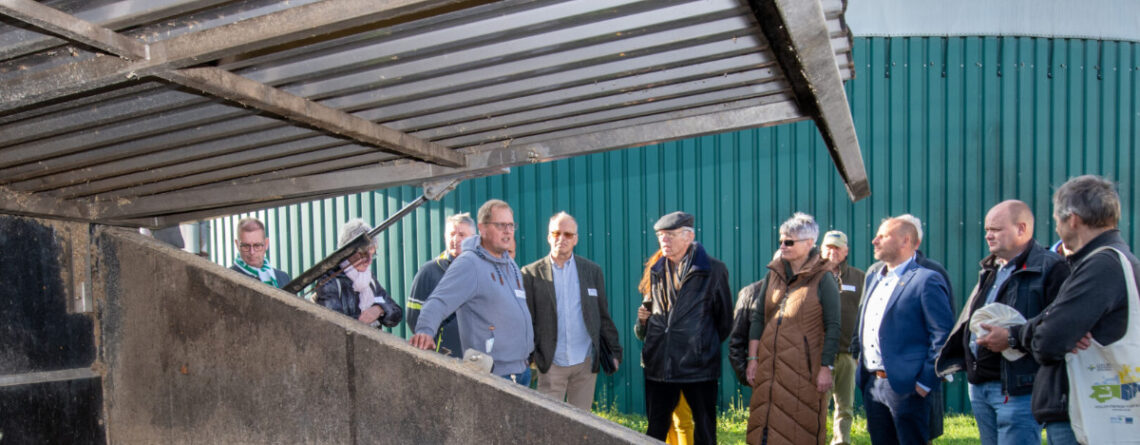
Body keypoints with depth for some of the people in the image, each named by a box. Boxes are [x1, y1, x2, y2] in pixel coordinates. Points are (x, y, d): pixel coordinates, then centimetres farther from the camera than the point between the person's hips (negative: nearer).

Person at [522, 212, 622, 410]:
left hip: (586, 363, 2)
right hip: (551, 364, -2)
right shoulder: (532, 274, 1)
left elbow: (603, 316, 10)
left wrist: (614, 350, 8)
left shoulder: (592, 271, 8)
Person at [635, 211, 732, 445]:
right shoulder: (654, 269, 10)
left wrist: (706, 346, 7)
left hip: (698, 365, -4)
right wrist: (643, 320, 2)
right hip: (659, 363, 4)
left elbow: (724, 317, 3)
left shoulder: (713, 270, -5)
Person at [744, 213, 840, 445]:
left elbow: (832, 327, -6)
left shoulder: (824, 279, -4)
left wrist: (826, 368, -10)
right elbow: (758, 317, 11)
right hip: (769, 365, 5)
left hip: (804, 369, -5)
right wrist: (752, 359, 6)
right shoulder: (774, 273, 10)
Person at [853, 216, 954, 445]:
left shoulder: (926, 280, -9)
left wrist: (926, 381, -14)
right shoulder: (872, 278, 15)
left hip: (905, 386, -7)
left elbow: (943, 334, -13)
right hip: (872, 384, 8)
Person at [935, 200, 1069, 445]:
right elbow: (968, 319, 22)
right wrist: (955, 359, 10)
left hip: (1017, 390, -9)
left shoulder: (1050, 268, -10)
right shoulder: (989, 270, 18)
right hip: (979, 386, 9)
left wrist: (1011, 337, -24)